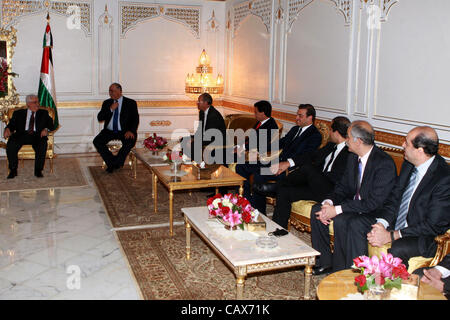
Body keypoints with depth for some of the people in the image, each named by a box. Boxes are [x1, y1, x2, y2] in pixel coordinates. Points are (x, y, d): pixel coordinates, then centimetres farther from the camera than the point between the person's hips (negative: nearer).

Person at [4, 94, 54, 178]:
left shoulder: (43, 113, 22)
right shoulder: (18, 113, 21)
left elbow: (51, 125, 11)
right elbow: (12, 124, 11)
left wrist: (46, 129, -12)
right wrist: (8, 129, -12)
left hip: (37, 136, -1)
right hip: (21, 135, 1)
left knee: (42, 145, -34)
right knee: (11, 144, -29)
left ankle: (38, 170, -23)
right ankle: (13, 170, -15)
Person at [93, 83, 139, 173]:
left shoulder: (131, 103, 4)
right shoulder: (107, 103, 12)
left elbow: (135, 119, -4)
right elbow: (99, 118, 4)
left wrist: (131, 131, -22)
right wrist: (111, 109, -10)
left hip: (124, 132, -3)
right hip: (109, 131, 3)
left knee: (130, 141, -34)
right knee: (97, 141, -22)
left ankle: (113, 164, -15)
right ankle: (112, 162, -13)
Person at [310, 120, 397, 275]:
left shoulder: (385, 163, -24)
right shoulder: (353, 157, 3)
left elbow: (374, 202, -27)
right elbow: (342, 187, 9)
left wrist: (338, 209, -27)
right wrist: (328, 203, -13)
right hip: (354, 204, 9)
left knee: (341, 220, -31)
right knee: (316, 209, -5)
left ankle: (342, 271, -11)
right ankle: (324, 262, 4)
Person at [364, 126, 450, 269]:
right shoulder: (409, 164, 1)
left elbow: (433, 226, -22)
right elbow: (394, 198, 6)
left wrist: (391, 236, -24)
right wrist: (381, 224, -13)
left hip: (423, 237, -7)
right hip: (396, 223, 8)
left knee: (398, 249, -35)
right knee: (356, 225, -4)